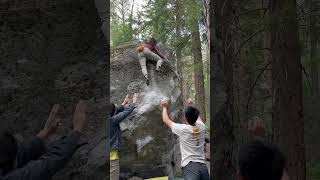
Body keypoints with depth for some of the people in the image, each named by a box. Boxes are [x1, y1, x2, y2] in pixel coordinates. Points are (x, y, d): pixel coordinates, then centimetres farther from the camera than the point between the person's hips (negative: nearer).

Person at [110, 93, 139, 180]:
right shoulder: (112, 121, -17)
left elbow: (115, 112, 15)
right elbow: (126, 112, -10)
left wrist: (123, 104, 26)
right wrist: (134, 103, 5)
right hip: (111, 156, -8)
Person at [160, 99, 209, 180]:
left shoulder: (182, 129, -3)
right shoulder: (201, 127, 8)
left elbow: (166, 120, 13)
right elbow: (197, 117, 34)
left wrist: (165, 107, 30)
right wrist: (191, 107, 50)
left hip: (190, 166, -5)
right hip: (203, 166, 5)